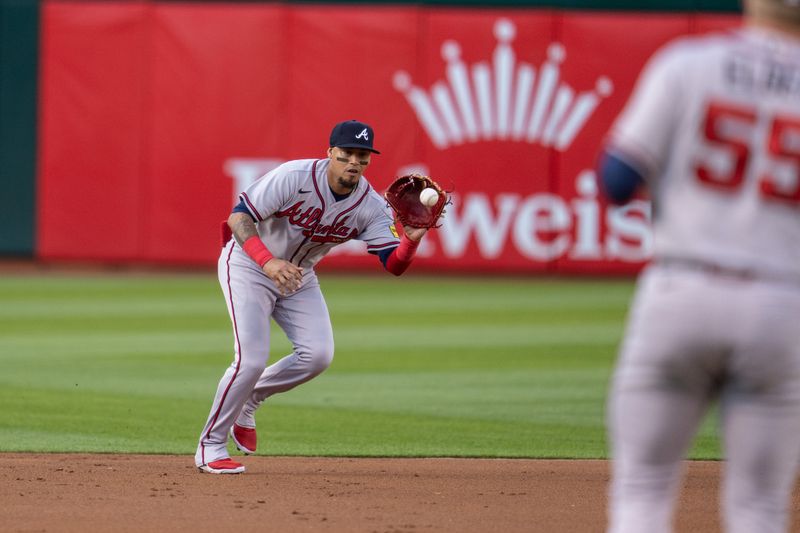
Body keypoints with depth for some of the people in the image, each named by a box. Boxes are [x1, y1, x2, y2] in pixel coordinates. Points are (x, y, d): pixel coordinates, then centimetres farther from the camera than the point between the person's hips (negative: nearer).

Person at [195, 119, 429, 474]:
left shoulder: (371, 205, -13)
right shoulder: (295, 177, -28)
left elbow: (394, 264, -17)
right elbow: (238, 216, -28)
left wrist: (412, 239, -39)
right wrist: (267, 261, -43)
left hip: (298, 278, 6)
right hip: (247, 265, -6)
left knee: (318, 355, -8)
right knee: (251, 359, -17)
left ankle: (247, 402, 17)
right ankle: (210, 445, -2)